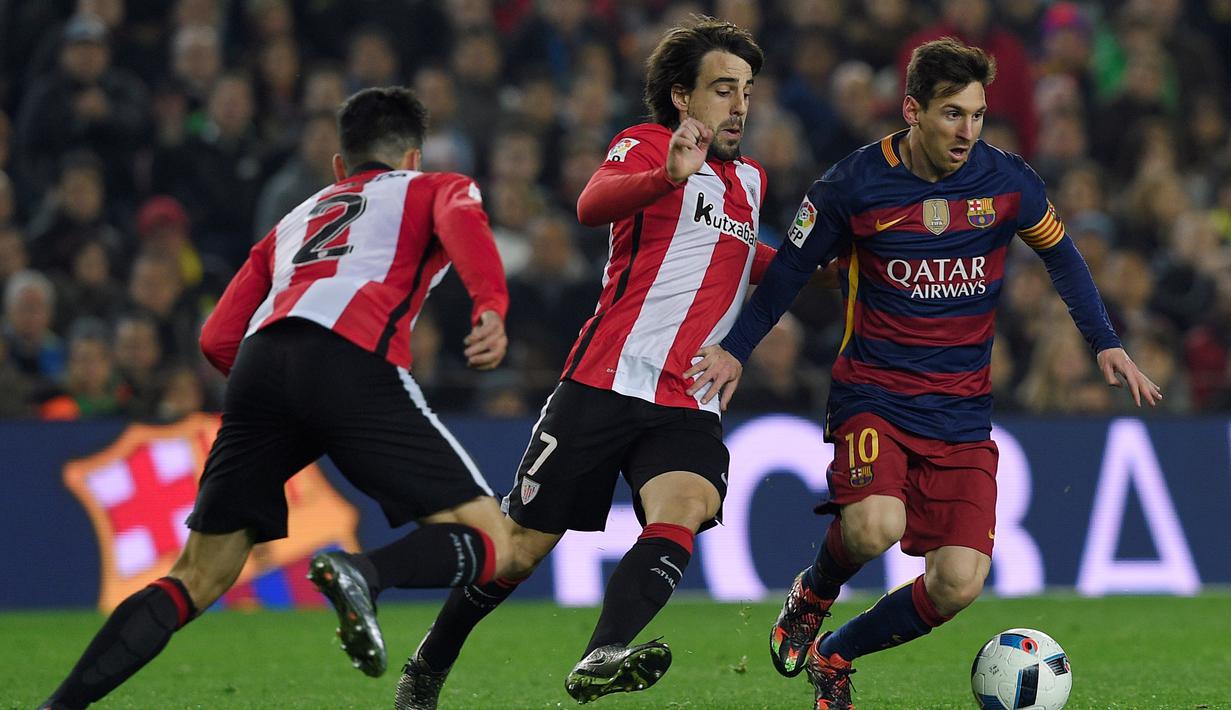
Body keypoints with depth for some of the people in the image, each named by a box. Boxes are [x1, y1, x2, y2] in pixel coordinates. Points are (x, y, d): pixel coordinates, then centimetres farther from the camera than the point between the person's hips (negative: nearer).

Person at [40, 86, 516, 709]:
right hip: (353, 362, -5)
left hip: (260, 362, 5)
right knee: (487, 543, -1)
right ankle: (363, 573, -28)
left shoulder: (295, 219, 38)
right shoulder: (436, 188, 27)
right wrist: (492, 309, -17)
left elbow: (218, 338, 27)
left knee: (196, 581, 12)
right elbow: (462, 219, 0)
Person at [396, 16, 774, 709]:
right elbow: (594, 203, -25)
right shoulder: (645, 144, -1)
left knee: (684, 509, -27)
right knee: (525, 544, 1)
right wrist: (668, 176, -45)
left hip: (688, 406, 4)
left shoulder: (749, 179, 20)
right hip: (606, 384, -4)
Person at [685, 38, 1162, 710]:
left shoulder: (1008, 181, -2)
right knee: (875, 524, -32)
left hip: (961, 412, 3)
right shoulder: (855, 184, -8)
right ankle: (812, 596, 4)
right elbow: (790, 267, 6)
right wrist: (734, 349, 1)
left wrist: (1106, 344, 10)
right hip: (872, 395, -3)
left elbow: (1061, 255, 16)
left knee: (957, 585, -10)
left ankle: (833, 655, 17)